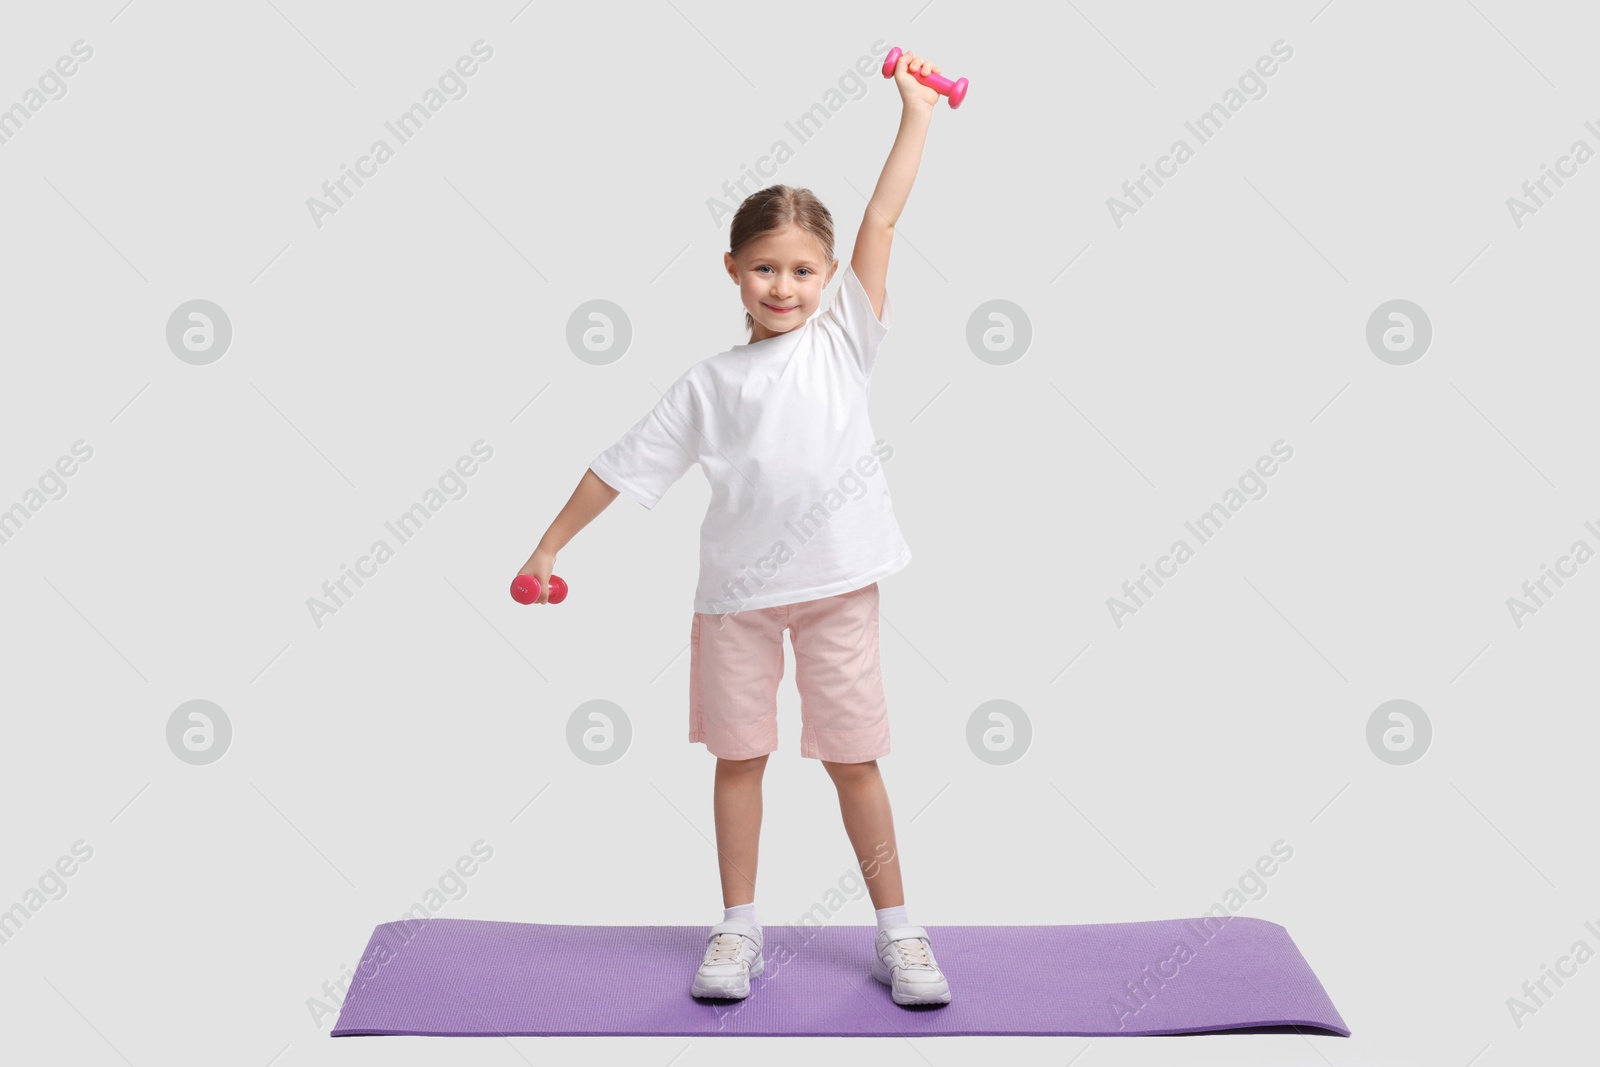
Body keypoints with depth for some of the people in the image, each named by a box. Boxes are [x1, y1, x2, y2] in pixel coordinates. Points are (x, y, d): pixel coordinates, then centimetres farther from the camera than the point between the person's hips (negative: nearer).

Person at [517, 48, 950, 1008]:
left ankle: (898, 932, 17)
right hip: (737, 591, 1)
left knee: (853, 758, 5)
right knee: (740, 756, 9)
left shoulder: (843, 341, 4)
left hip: (838, 584, -1)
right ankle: (740, 929, 23)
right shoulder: (710, 384, 6)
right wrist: (550, 545, 11)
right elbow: (628, 465, 10)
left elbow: (881, 220, 2)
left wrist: (917, 114, 1)